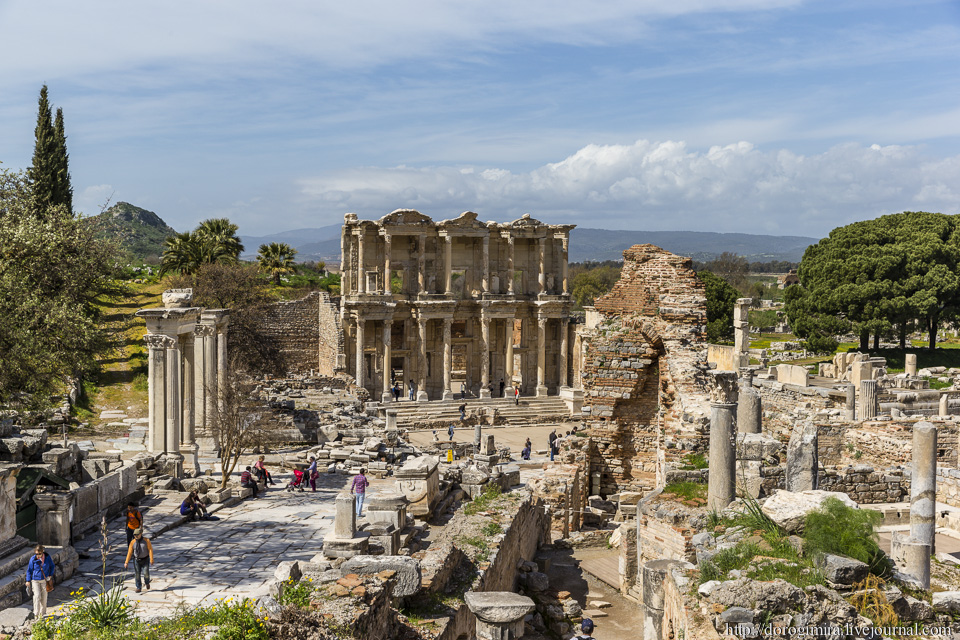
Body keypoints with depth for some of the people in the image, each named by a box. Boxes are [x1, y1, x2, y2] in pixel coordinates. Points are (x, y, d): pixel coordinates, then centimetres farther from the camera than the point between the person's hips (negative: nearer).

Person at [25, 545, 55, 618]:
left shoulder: (47, 557, -9)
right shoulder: (33, 559, -12)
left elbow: (52, 566, 8)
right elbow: (29, 570, -1)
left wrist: (50, 575, 0)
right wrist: (28, 581, -1)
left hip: (45, 580, 2)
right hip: (35, 580, -2)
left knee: (44, 597, 10)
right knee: (37, 596, -14)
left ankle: (42, 613, 27)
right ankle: (36, 614, -4)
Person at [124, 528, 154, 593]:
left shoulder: (146, 541, -12)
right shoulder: (133, 542, -7)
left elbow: (150, 550, -13)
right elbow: (129, 552, -5)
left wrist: (151, 559, -20)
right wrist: (126, 562, -8)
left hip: (145, 560, -2)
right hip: (136, 560, 2)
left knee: (146, 573, -9)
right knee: (137, 574, 2)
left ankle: (147, 583, 23)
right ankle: (138, 588, 17)